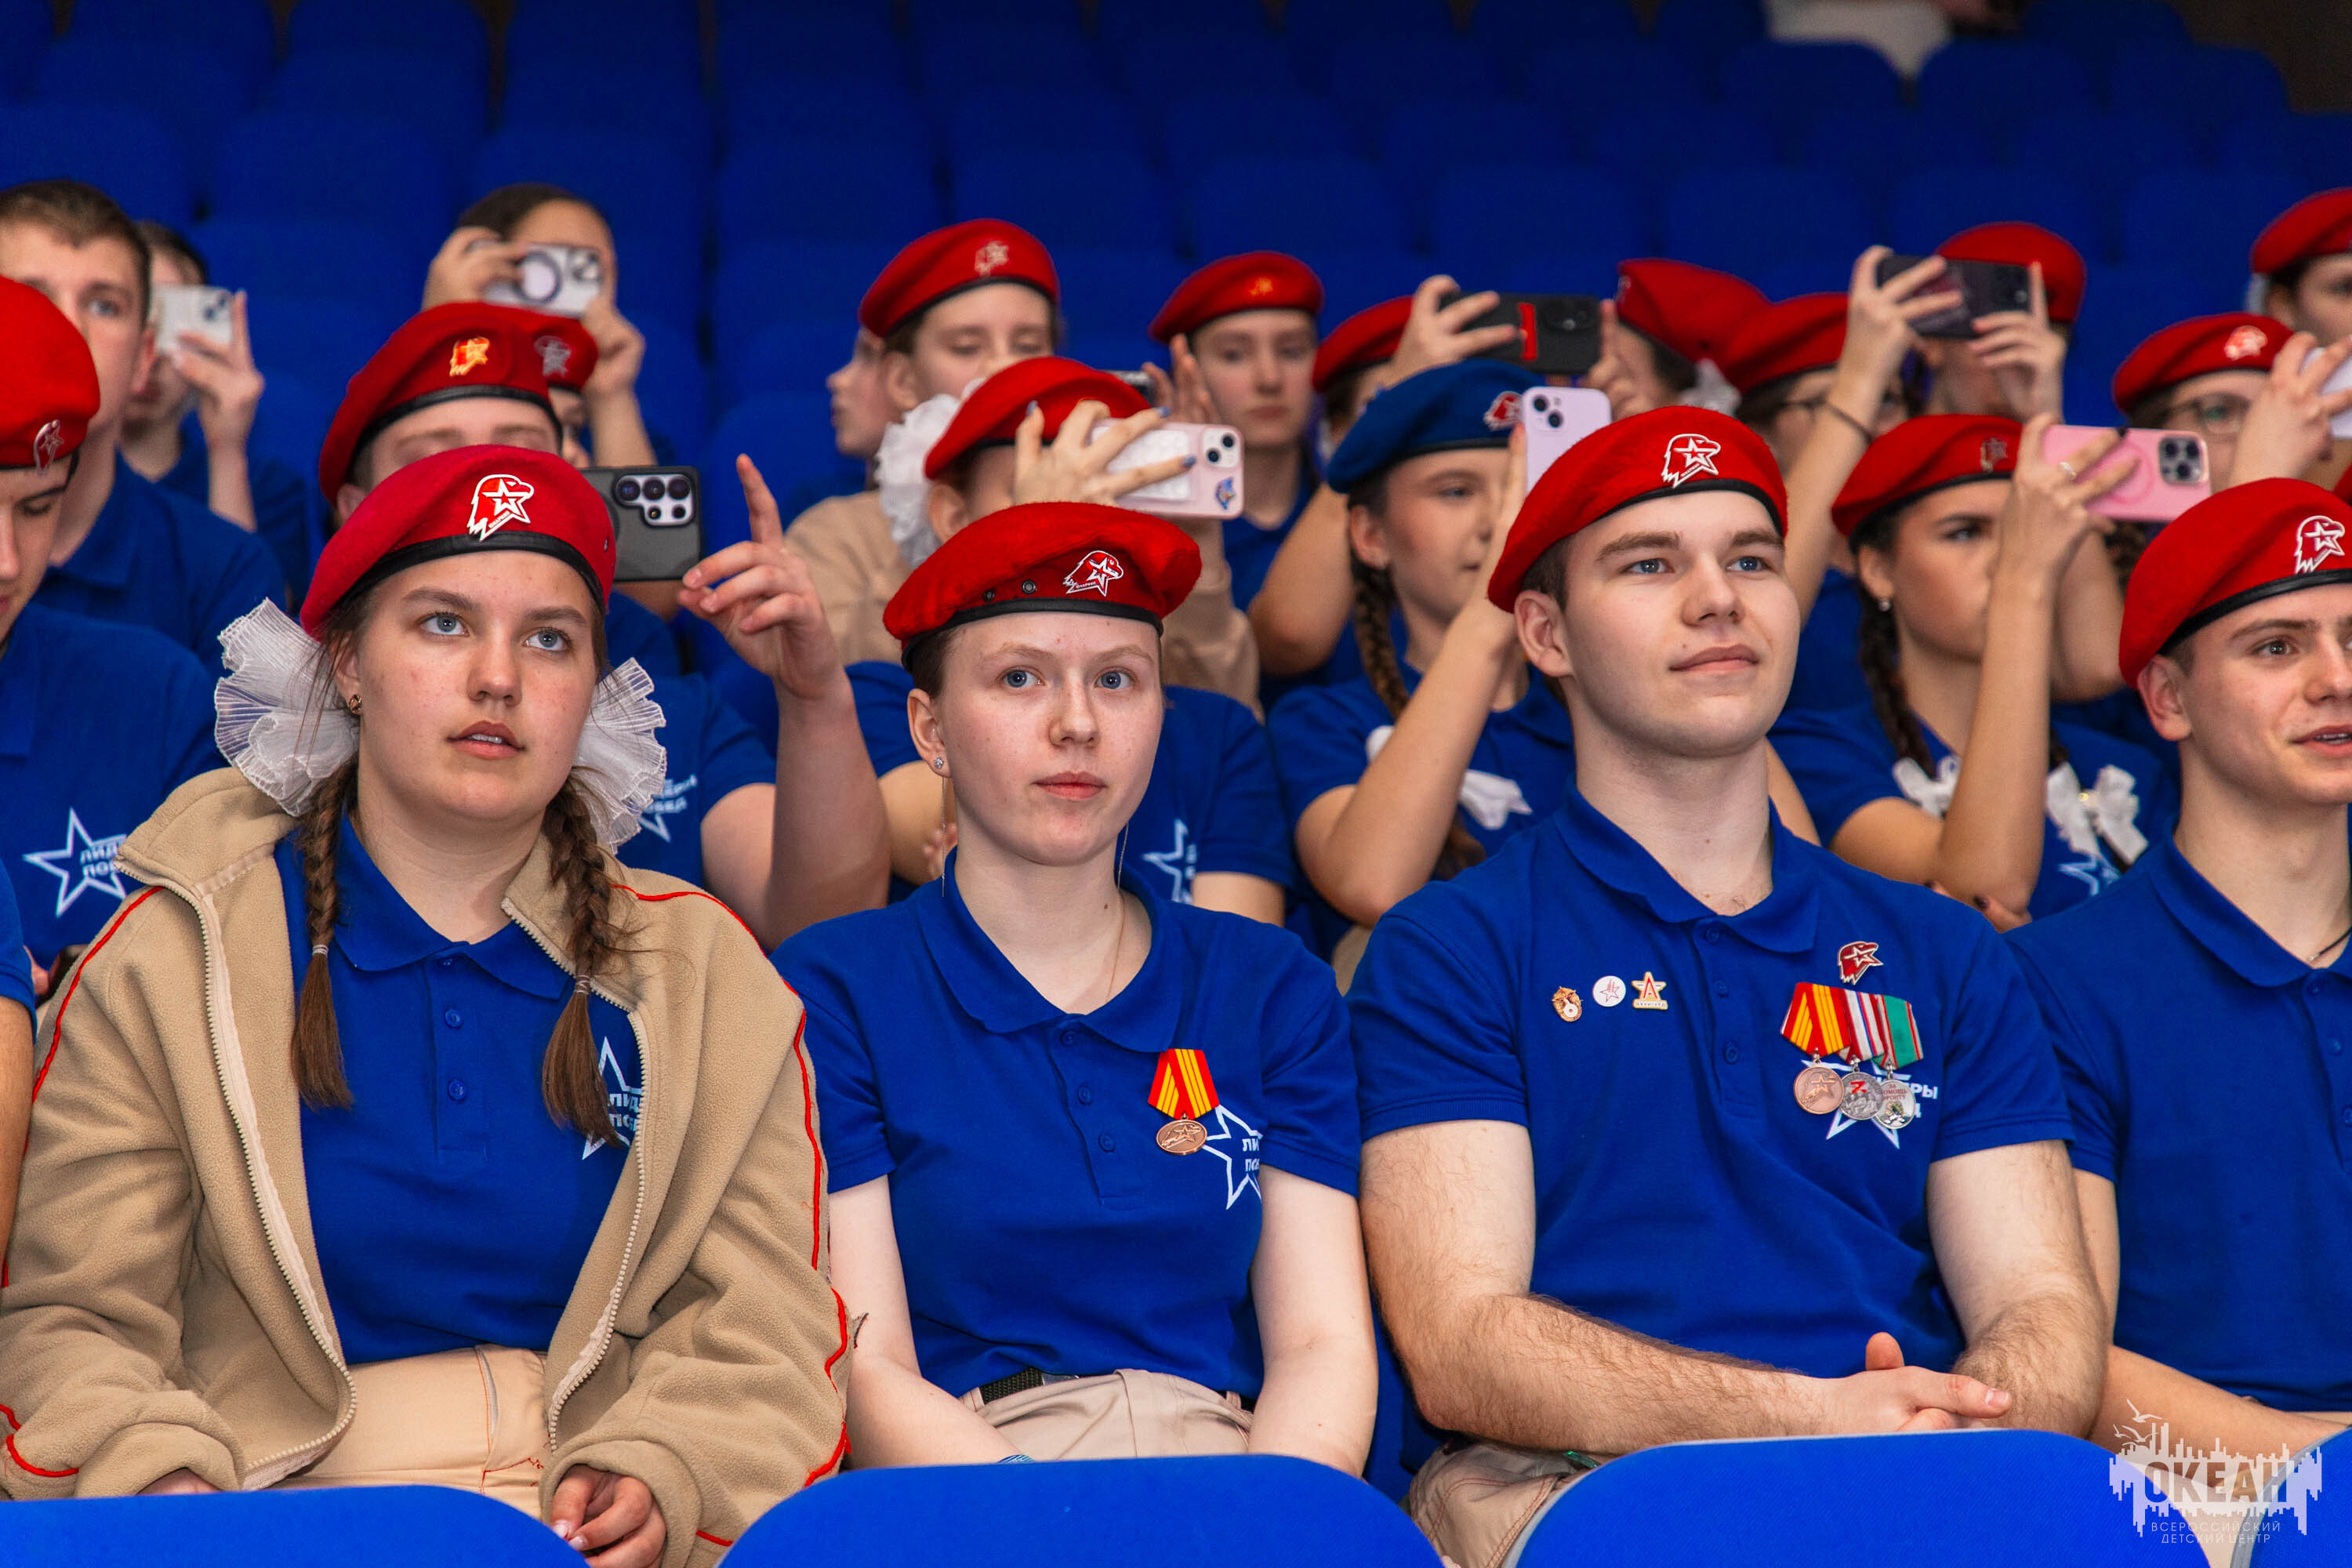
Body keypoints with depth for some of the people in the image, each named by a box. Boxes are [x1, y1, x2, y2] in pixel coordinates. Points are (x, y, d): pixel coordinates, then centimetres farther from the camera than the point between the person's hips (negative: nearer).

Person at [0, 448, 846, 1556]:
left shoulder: (706, 976, 14)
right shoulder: (171, 962, 8)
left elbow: (755, 1333, 7)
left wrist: (653, 1480, -13)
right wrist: (164, 1487, -17)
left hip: (591, 1535, 0)